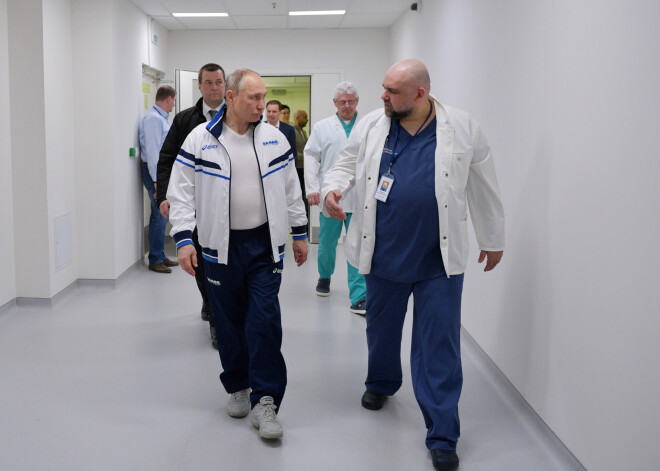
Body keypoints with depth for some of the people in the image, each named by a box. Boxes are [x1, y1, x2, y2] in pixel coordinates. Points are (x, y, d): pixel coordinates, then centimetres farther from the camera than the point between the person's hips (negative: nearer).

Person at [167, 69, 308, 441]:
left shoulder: (274, 138, 4)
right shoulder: (200, 139, -4)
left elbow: (291, 189, 12)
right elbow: (181, 193, -2)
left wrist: (300, 233, 12)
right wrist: (184, 239, -10)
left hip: (265, 245, 1)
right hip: (221, 247, -1)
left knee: (265, 322, -4)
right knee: (229, 322, 9)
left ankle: (265, 400, 4)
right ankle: (238, 387, 29)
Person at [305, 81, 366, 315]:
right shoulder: (322, 127, 8)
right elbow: (311, 157, 6)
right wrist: (312, 188, -3)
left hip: (359, 198, -1)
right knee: (327, 242, 13)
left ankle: (359, 297, 0)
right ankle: (324, 276, 41)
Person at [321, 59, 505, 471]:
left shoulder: (462, 128, -4)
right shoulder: (372, 125, 0)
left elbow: (484, 188, 4)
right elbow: (347, 165, 11)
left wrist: (493, 240, 10)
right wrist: (333, 188, -13)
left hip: (439, 257, -2)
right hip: (383, 251, 3)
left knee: (439, 344, 0)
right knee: (381, 327, 20)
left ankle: (442, 436, 11)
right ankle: (381, 383, 48)